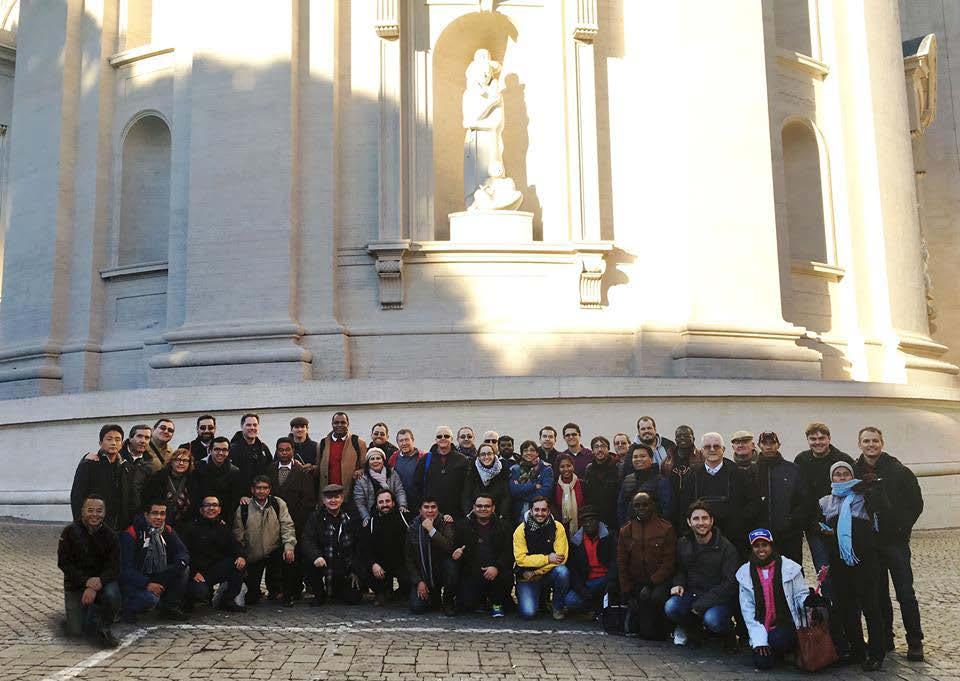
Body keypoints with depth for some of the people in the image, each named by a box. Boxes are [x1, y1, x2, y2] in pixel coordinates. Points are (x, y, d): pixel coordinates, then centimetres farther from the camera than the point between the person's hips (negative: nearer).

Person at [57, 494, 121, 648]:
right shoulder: (70, 532, -6)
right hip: (76, 584, 0)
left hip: (102, 580, 0)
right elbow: (63, 563, -10)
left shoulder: (110, 535, -4)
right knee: (75, 631, -8)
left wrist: (95, 587, -27)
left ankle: (105, 628, -5)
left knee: (112, 595, -34)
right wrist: (86, 581, -22)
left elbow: (113, 568, -9)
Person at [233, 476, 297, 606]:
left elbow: (287, 526, -8)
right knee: (251, 600, -3)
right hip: (252, 556, 0)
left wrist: (289, 546, -23)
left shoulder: (278, 504, -1)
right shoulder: (243, 509, -1)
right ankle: (255, 594, 37)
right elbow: (238, 535, 2)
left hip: (274, 551, 0)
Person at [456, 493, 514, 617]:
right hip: (470, 573, 1)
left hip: (495, 571, -1)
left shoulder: (503, 526, 6)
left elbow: (509, 552, -4)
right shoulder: (463, 525, 9)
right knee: (467, 606, -12)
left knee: (506, 576, -32)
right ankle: (483, 597, 25)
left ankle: (497, 603, 0)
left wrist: (497, 567, -21)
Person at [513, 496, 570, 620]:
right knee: (528, 613, -21)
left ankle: (557, 607, -5)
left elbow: (561, 558, -14)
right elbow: (520, 559, -14)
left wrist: (534, 572, -17)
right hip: (527, 577, -1)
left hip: (550, 574, 1)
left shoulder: (557, 527, -7)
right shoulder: (521, 530, -8)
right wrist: (547, 558, -20)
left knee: (562, 571, -32)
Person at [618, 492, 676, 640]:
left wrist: (651, 584, -17)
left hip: (660, 582, -2)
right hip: (636, 583, 2)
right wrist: (627, 594, 2)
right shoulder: (626, 531, 7)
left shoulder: (666, 528, -4)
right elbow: (622, 564, 9)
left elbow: (669, 562, -8)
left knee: (655, 597, -36)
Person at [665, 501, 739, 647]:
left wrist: (701, 604, -17)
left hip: (719, 598, -3)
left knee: (711, 619, -35)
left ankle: (729, 633, 4)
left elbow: (731, 583, -12)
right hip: (691, 594, 3)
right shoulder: (683, 544, 6)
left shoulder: (725, 547, -9)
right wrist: (678, 584, -5)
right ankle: (689, 628, 8)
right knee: (670, 608, -27)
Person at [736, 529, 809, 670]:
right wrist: (759, 640, -9)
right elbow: (747, 609, 1)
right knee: (762, 662, -18)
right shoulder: (745, 573, 3)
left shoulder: (789, 567, -2)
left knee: (778, 640, -33)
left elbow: (801, 594, 3)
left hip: (787, 624, -2)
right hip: (761, 628, 2)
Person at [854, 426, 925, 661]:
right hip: (867, 543, 3)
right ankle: (884, 639, 21)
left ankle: (915, 642, 10)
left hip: (895, 541, -3)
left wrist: (902, 528, -7)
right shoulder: (854, 472, 2)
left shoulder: (899, 471, -5)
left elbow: (916, 503, -1)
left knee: (906, 593, -1)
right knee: (878, 594, 11)